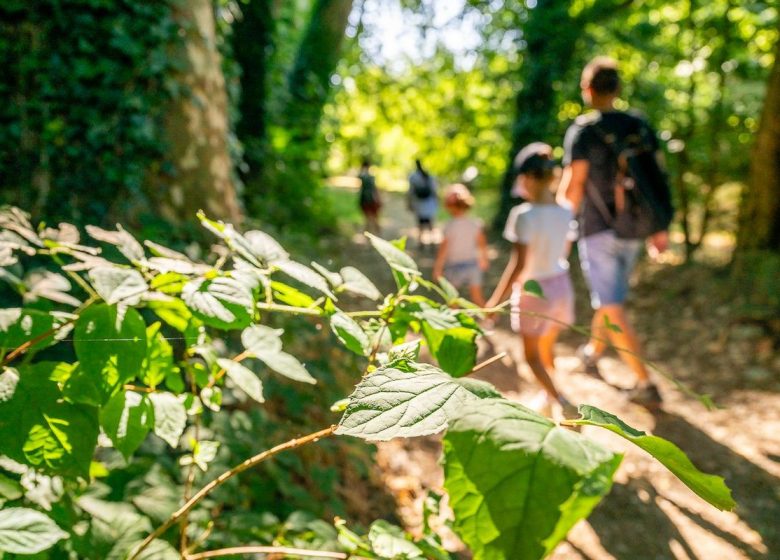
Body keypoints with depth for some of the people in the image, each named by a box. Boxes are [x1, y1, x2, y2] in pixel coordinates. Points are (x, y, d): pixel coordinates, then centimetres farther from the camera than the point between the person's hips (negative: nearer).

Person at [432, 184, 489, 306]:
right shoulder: (475, 223, -5)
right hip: (473, 263, 3)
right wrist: (484, 259, 23)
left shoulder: (450, 226, -18)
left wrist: (437, 268, -6)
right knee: (477, 297, 10)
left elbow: (444, 249, -16)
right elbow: (482, 244, 6)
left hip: (455, 265, -3)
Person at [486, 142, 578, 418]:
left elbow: (519, 264, -23)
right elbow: (564, 251, 8)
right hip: (561, 285, 6)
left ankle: (562, 401, -3)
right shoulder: (565, 212, -4)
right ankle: (548, 396, 39)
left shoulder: (524, 215, -22)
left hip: (533, 290, -6)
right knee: (547, 349, 24)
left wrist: (496, 300, -18)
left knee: (532, 355, 11)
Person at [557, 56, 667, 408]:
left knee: (612, 308, -2)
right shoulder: (640, 125, 4)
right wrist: (659, 228, 11)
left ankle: (645, 383, -6)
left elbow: (574, 185, -15)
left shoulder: (582, 130, -12)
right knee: (610, 296, 23)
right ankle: (592, 353, 42)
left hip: (598, 230, -6)